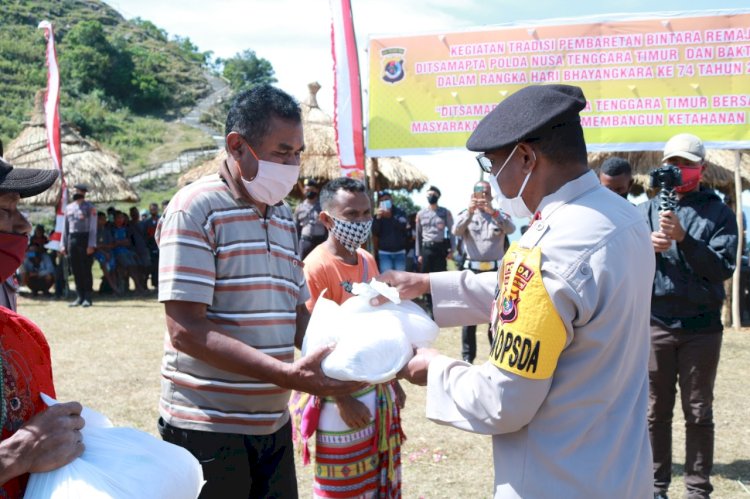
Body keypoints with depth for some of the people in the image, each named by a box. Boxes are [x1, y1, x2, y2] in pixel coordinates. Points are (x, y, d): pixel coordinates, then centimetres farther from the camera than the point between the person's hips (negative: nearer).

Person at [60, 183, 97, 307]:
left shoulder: (89, 208, -2)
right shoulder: (68, 208, 15)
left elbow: (93, 228, -6)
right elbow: (66, 228, 17)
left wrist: (91, 245, -15)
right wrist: (63, 245, 11)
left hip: (85, 239, -5)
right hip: (72, 240, 5)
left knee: (86, 269, -3)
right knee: (76, 270, 6)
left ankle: (88, 298, 1)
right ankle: (80, 297, 13)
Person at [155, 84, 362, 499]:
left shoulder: (283, 216, 12)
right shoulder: (196, 208, -12)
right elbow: (186, 330, -19)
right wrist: (289, 375, -26)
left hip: (274, 423, 7)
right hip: (207, 428, -7)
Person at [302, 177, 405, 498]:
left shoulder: (368, 261, 6)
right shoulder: (315, 267, -18)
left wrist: (392, 382, 17)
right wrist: (343, 400, -18)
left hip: (379, 391, 8)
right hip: (342, 394, -7)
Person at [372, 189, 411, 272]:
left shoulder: (400, 212, 2)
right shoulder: (378, 216, 4)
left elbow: (404, 226, -14)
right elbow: (374, 233, -6)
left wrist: (390, 217, -25)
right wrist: (378, 218, -19)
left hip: (400, 252, 0)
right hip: (384, 253, 0)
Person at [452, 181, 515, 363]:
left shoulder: (500, 214, 8)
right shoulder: (466, 214, 7)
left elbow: (511, 229, -13)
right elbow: (456, 230, -12)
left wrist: (493, 212, -30)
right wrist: (469, 212, -30)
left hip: (495, 270, 0)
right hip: (473, 269, 0)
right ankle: (467, 355, 8)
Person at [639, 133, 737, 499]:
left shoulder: (718, 213, 2)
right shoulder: (647, 210, 6)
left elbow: (722, 268, -10)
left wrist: (683, 238, -21)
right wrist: (648, 246, -24)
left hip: (701, 327, -1)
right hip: (655, 325, 1)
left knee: (698, 412, 7)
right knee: (656, 411, 7)